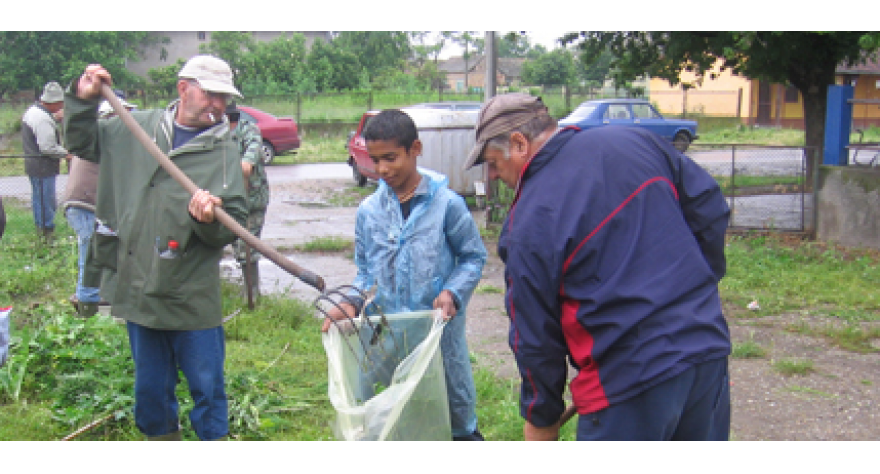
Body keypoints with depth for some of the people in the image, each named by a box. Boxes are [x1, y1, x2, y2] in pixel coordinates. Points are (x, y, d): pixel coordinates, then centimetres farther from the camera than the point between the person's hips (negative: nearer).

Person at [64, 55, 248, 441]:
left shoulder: (224, 150, -6)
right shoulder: (136, 127, 4)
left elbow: (234, 226, -10)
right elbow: (83, 143, 20)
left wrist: (210, 220, -31)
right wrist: (82, 101, 5)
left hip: (193, 297, -3)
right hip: (138, 289, 3)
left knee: (207, 388, 6)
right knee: (150, 388, 18)